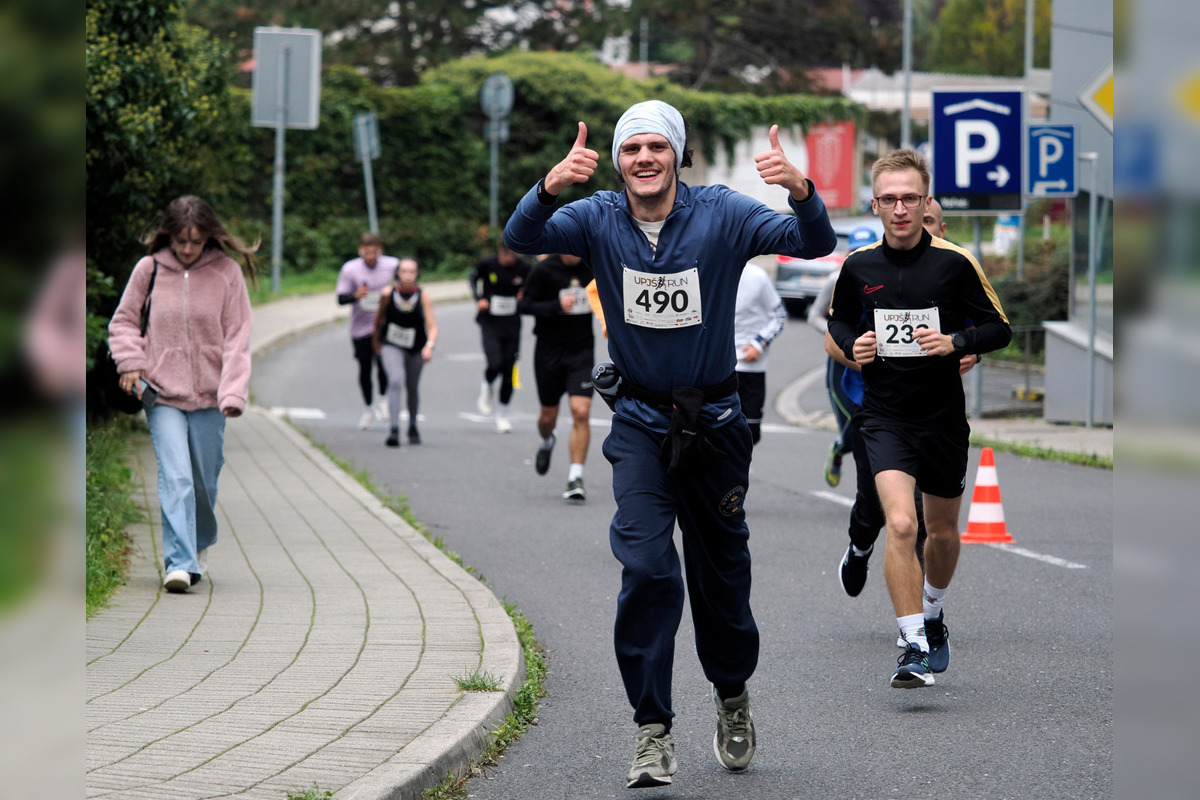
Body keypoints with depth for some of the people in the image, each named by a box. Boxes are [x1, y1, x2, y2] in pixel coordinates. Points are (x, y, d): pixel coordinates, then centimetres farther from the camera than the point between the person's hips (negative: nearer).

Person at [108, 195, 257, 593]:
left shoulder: (227, 273, -1)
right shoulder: (149, 269, -1)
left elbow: (236, 337, -1)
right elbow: (123, 321, 12)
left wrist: (233, 393, -11)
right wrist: (131, 361, -5)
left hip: (209, 396, 1)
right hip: (162, 394, -1)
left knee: (205, 481, 10)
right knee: (175, 477, -15)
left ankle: (200, 545, 36)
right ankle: (179, 563, -20)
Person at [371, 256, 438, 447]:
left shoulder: (423, 297, -17)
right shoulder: (388, 293, -15)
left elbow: (432, 326, -22)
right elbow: (380, 315, 4)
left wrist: (430, 345, -39)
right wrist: (376, 338, 16)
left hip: (416, 348, 1)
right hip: (391, 346, -1)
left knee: (413, 388, 14)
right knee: (395, 380, -24)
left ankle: (413, 428, 38)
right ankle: (393, 430, -30)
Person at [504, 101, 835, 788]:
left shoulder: (722, 214, -11)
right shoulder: (599, 219, -6)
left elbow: (815, 244, -21)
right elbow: (523, 239, -22)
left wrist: (801, 191, -44)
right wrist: (550, 188, -44)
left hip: (714, 419, 0)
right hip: (640, 422, 0)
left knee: (722, 571, 12)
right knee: (648, 569, -13)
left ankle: (733, 696, 37)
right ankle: (654, 731, -6)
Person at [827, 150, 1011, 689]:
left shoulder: (955, 262, -6)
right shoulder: (857, 266, -2)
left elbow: (999, 328, -1)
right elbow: (838, 320, 17)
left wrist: (955, 342, -19)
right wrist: (852, 346, -4)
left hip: (943, 419, 1)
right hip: (884, 417, -1)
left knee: (943, 532, 16)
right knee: (900, 524, -21)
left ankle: (932, 614, 45)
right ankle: (914, 648, -17)